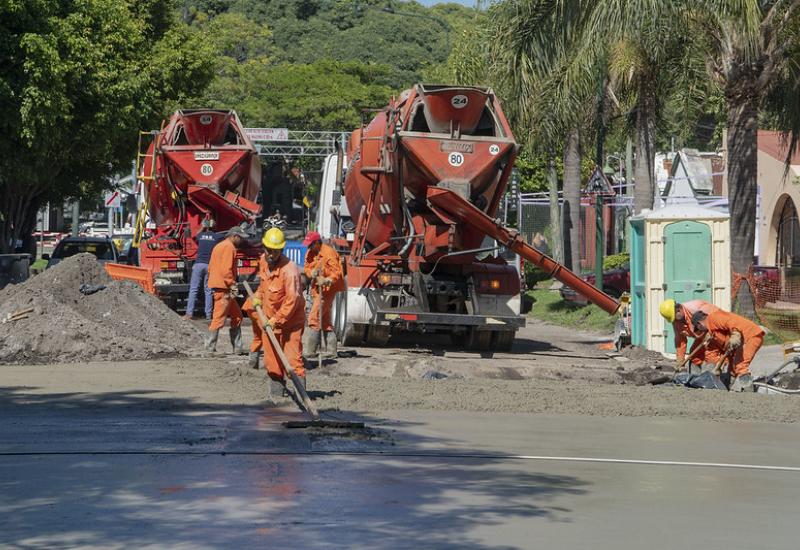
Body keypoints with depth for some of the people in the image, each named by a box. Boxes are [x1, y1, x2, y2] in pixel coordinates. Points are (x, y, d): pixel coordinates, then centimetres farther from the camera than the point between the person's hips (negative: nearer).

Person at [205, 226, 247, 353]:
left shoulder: (219, 246, 21)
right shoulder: (229, 247, -10)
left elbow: (210, 267, 23)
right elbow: (226, 269, -20)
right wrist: (233, 285, -18)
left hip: (216, 285, 11)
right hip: (223, 287, -11)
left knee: (236, 316, 13)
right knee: (219, 318, -8)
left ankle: (237, 347, 14)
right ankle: (210, 347, -6)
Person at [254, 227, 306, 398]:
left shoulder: (289, 269, -23)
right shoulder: (265, 262, 4)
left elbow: (292, 300, -25)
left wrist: (277, 319, -24)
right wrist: (258, 296, 13)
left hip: (290, 321, -8)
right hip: (270, 321, 8)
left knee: (293, 359, -11)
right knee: (272, 361, 11)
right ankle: (276, 394, 20)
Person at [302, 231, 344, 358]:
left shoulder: (329, 253, -18)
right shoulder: (310, 253, 9)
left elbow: (337, 271, -23)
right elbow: (306, 268, 9)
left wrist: (327, 280, -39)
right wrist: (311, 273, -14)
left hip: (327, 289, -9)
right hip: (317, 289, 9)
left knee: (314, 318, -13)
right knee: (325, 320, 13)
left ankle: (311, 350, -11)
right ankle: (331, 351, 19)